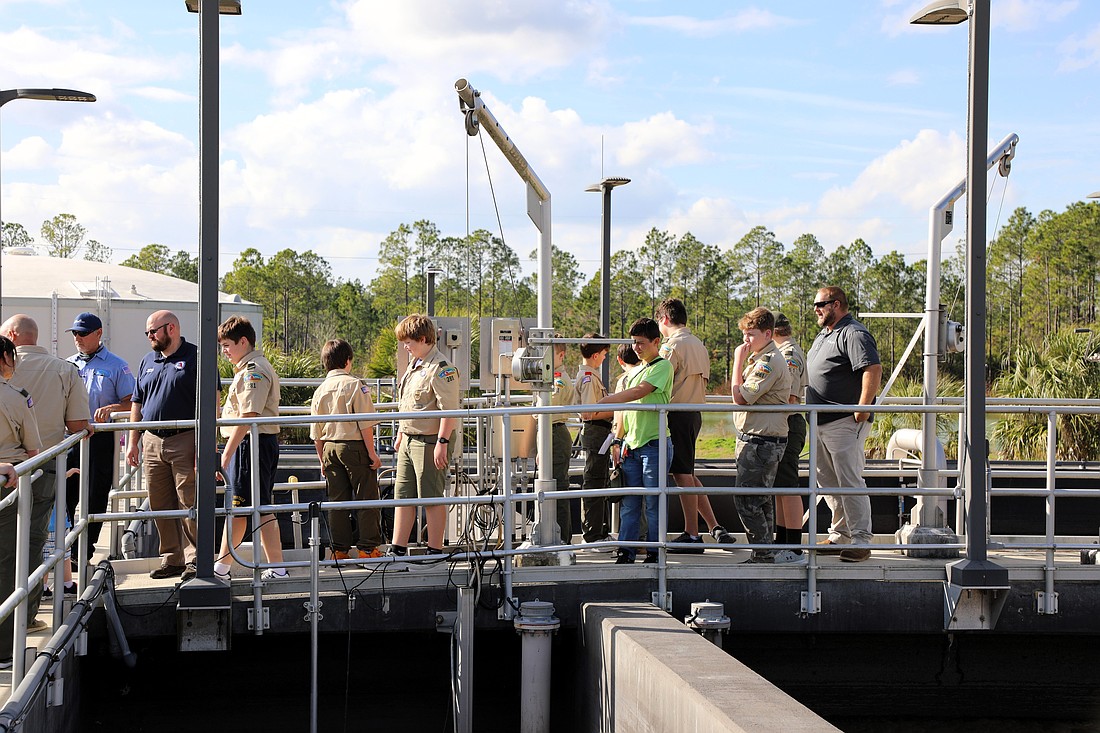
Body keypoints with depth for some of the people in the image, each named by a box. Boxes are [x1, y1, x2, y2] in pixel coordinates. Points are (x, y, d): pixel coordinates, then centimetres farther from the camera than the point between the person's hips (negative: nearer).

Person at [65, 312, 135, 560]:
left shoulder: (116, 366, 1)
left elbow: (131, 403, -3)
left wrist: (110, 408, -22)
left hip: (101, 438, -4)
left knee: (95, 498, 2)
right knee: (64, 495, 0)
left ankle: (85, 553, 10)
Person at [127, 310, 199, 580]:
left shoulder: (195, 358, -4)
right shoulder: (148, 361, 17)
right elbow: (137, 404, 21)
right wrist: (133, 442, 14)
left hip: (185, 441, -7)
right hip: (152, 442, 7)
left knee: (190, 504, -6)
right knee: (160, 506, 8)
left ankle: (194, 560, -1)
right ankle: (171, 560, 16)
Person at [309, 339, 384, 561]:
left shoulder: (320, 391, 8)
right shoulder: (355, 385, -9)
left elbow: (316, 433, 12)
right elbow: (365, 423, -13)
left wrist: (322, 459, 21)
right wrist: (372, 452, -9)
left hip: (329, 449, 6)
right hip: (355, 446, -5)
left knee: (337, 500, 9)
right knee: (366, 498, 1)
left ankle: (339, 549, 11)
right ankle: (367, 547, 0)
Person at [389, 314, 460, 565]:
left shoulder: (440, 368, -16)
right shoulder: (414, 364, 14)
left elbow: (450, 409, -20)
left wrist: (442, 443, -22)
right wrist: (401, 434, 23)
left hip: (430, 441, -9)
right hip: (409, 440, 9)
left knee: (432, 499, -1)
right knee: (403, 496, 10)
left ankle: (435, 553, 7)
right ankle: (397, 552, 15)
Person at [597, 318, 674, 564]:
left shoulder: (662, 366, -6)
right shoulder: (636, 370, 19)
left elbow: (640, 392, -19)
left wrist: (603, 402, -20)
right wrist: (619, 438, 15)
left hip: (654, 444, -7)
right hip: (631, 443, 7)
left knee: (653, 504, -1)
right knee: (628, 503, 5)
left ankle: (654, 553, 6)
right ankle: (625, 551, 8)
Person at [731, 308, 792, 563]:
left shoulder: (770, 362, -16)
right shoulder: (758, 358, 17)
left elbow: (741, 396, -20)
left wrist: (738, 360, -13)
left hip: (762, 441, -11)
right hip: (753, 438, 11)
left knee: (746, 500, -10)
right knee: (761, 500, 14)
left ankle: (763, 555, -5)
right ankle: (764, 555, 19)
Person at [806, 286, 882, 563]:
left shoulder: (854, 334, -13)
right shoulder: (824, 335, 19)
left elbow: (873, 369, -24)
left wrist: (862, 408, -27)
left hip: (845, 423, -10)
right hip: (822, 422, 10)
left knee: (850, 482, -8)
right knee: (828, 481, 14)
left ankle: (861, 540, -4)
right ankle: (839, 536, 23)